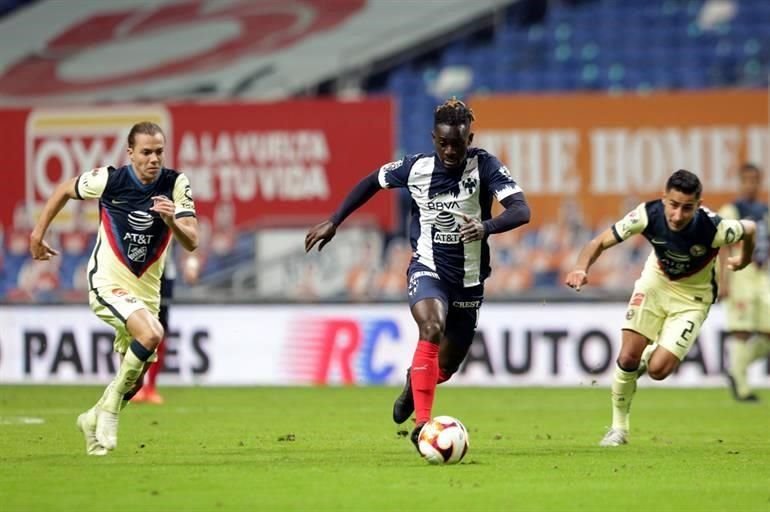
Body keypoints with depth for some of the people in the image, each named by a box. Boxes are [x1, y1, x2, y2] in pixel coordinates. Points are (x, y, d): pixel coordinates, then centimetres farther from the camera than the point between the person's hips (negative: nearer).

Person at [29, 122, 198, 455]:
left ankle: (94, 420, 36)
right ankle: (111, 405, -12)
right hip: (108, 283, -4)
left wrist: (172, 222, -36)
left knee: (133, 381, 9)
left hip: (146, 290, 4)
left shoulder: (176, 185, -10)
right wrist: (38, 233, 10)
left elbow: (191, 243, -16)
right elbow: (65, 190, 7)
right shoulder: (108, 180, -13)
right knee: (151, 334, -31)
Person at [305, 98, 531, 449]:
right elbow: (372, 182, 11)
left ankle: (414, 382, 51)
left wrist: (486, 226, -45)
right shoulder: (416, 168, -8)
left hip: (468, 279, 1)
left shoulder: (484, 166, -13)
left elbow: (521, 210, -25)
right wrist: (333, 222, 8)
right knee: (432, 330, -33)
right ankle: (422, 424, -36)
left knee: (445, 367, 13)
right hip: (427, 269, -1)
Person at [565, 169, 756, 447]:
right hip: (656, 281, 2)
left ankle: (651, 356, 26)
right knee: (628, 358, -10)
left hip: (692, 297, -2)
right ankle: (619, 427, 14)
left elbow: (749, 228, -11)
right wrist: (582, 269, -39)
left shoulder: (713, 229, -34)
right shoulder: (648, 215, -28)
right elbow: (600, 242, -19)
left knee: (657, 369, -14)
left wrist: (744, 260, 9)